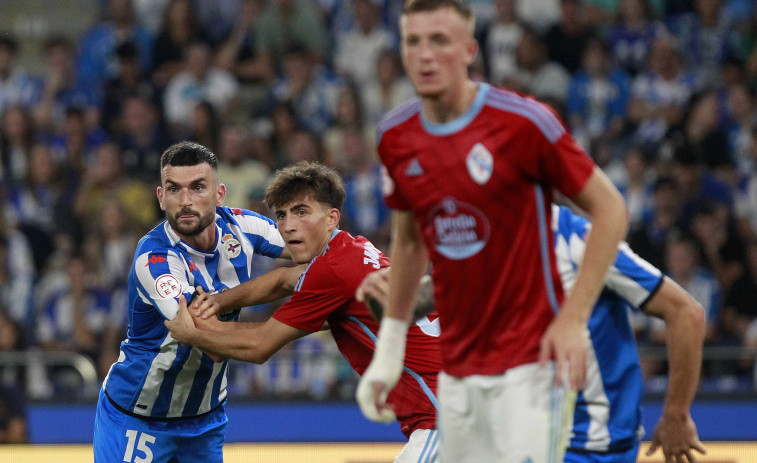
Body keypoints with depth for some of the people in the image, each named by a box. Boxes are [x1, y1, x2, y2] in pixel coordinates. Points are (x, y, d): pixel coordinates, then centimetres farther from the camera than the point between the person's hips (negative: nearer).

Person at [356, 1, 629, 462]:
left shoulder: (523, 121, -12)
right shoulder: (396, 138, 5)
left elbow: (610, 209, -7)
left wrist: (573, 319, -14)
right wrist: (388, 352, 18)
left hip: (529, 361, -6)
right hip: (457, 368, 6)